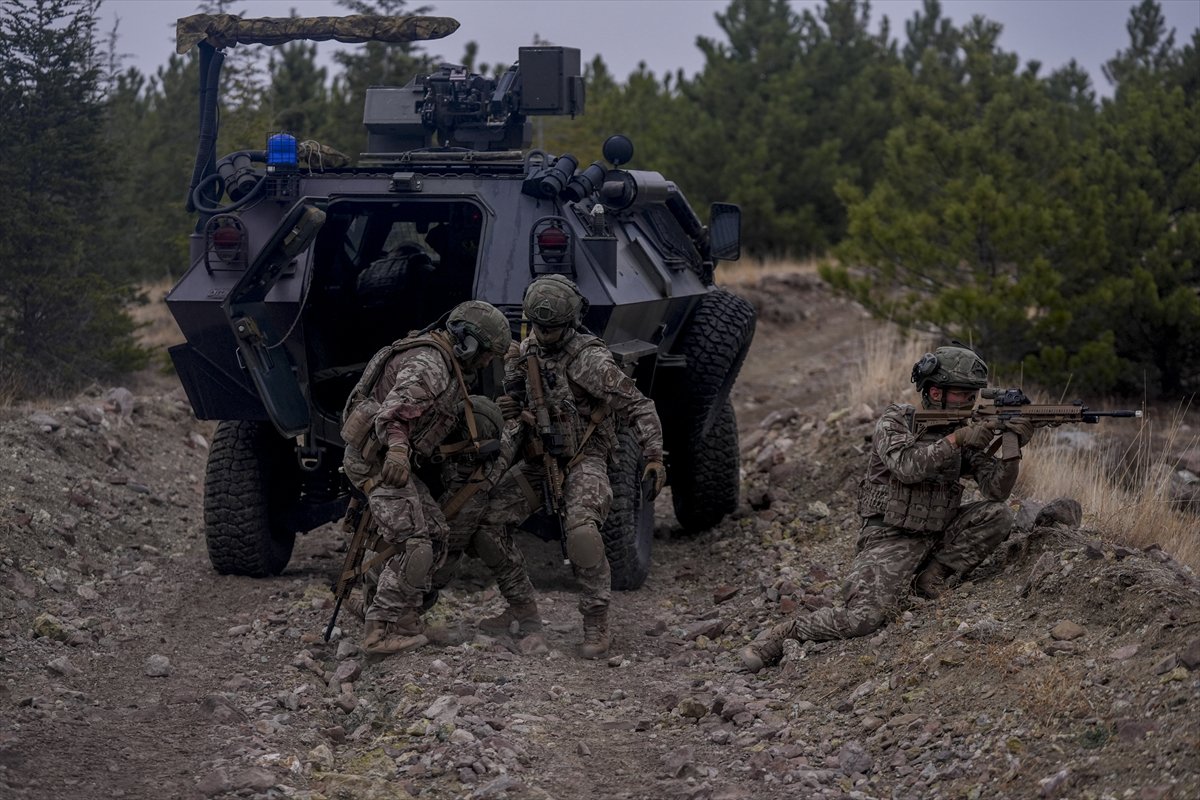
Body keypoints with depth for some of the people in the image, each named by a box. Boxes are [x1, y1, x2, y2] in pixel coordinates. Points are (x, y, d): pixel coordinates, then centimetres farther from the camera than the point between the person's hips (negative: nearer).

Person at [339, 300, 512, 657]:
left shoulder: (444, 363, 16)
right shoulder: (428, 366, -18)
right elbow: (392, 412, -32)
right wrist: (397, 448, -48)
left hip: (386, 457, 11)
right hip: (375, 461, -11)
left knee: (435, 533, 11)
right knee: (412, 546, -14)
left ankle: (406, 622, 14)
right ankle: (383, 633, -13)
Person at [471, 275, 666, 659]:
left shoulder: (589, 360, -16)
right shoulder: (525, 353, 5)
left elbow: (638, 407, -15)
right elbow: (513, 405, 21)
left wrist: (654, 458, -24)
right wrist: (510, 404, -5)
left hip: (583, 459, -7)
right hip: (538, 460, 7)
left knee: (581, 530, -33)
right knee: (488, 524, -5)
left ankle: (597, 624, -21)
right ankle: (524, 612, 9)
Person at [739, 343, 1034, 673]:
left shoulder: (964, 432, 6)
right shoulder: (895, 421, -8)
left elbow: (996, 490, -3)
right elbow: (907, 466, -27)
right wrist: (957, 440, -33)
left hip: (937, 534, 6)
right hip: (891, 538, -5)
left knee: (997, 514, -15)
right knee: (862, 618, -25)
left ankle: (933, 575, -5)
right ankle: (783, 635, -2)